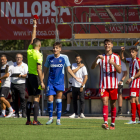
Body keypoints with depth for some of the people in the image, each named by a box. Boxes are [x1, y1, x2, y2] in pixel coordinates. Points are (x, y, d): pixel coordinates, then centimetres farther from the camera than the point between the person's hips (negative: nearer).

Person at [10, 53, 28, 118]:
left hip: (21, 84, -3)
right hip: (13, 84, 3)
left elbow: (27, 75, 0)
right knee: (15, 99, 0)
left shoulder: (25, 66, 8)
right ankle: (16, 113, 5)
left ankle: (24, 113, -12)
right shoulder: (12, 65, 15)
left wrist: (21, 76, -17)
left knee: (22, 98, -13)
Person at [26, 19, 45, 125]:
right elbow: (39, 69, -19)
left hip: (29, 76, 7)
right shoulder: (38, 55, -14)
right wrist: (42, 82, -17)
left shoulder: (29, 51, 5)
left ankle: (28, 120, 9)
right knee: (36, 98, -7)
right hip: (35, 77, -7)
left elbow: (33, 38, 19)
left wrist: (34, 26, 27)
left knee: (30, 98, 10)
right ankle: (35, 120, -12)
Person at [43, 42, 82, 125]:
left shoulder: (64, 58, 0)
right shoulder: (49, 58, 4)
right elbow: (46, 70, 11)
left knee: (59, 100, -2)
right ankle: (50, 118, 12)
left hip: (60, 82, -1)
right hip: (51, 82, 1)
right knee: (50, 100, -4)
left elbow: (68, 69, 9)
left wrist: (76, 78, 4)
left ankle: (58, 119, 5)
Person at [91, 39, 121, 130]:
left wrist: (113, 63, -24)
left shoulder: (116, 57, 4)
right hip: (104, 85, 0)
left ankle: (113, 124, 17)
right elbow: (92, 67, -5)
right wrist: (97, 58, -22)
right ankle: (106, 123, -26)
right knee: (105, 103, -14)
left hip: (113, 85, 0)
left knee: (113, 104, 6)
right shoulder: (101, 57, 9)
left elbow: (119, 71, -7)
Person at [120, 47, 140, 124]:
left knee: (132, 100, -12)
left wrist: (131, 78, -20)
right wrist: (122, 51, 12)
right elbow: (122, 58, 28)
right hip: (132, 83, 9)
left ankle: (133, 120, -15)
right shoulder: (131, 60, 14)